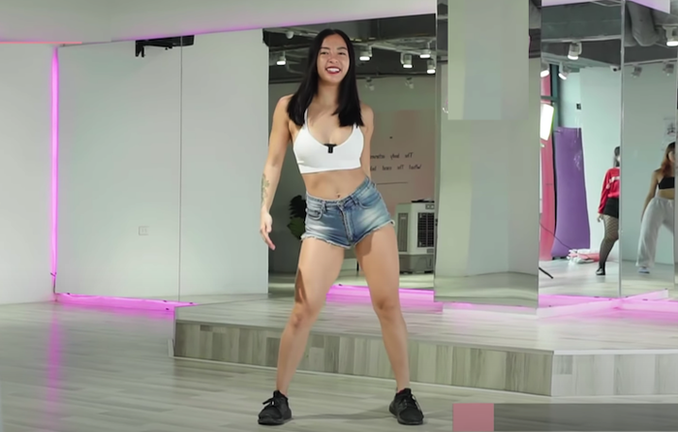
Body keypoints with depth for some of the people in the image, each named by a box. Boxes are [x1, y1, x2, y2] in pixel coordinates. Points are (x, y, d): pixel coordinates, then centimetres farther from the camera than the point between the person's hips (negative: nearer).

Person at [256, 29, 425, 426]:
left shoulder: (363, 113, 3)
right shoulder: (290, 107, -1)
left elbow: (364, 168, 12)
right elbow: (274, 163, 3)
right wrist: (265, 210, -7)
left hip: (368, 206, 2)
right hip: (322, 217, -1)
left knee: (389, 304, 2)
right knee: (304, 311, -5)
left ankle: (404, 394, 12)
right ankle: (280, 398, 7)